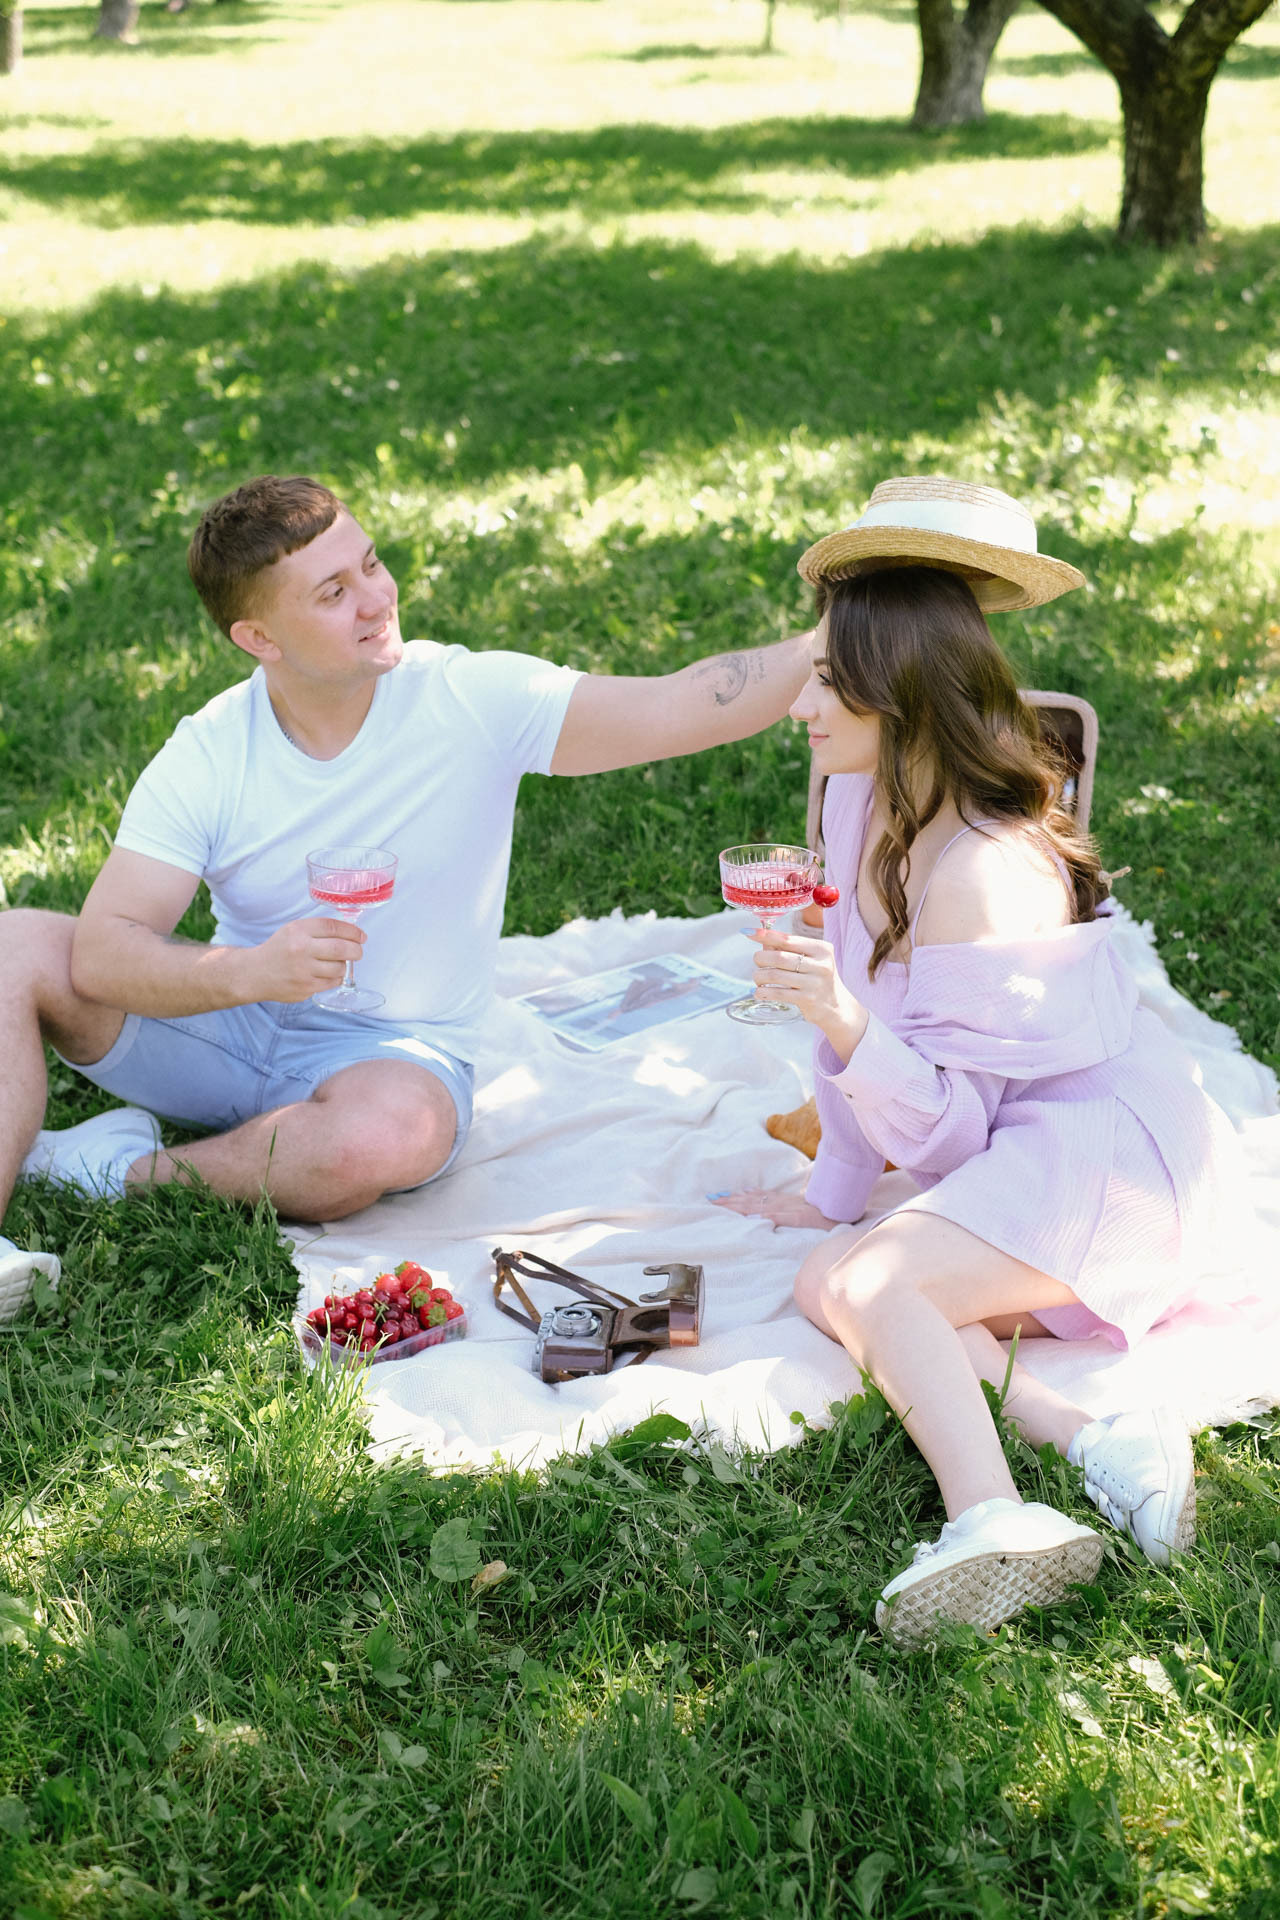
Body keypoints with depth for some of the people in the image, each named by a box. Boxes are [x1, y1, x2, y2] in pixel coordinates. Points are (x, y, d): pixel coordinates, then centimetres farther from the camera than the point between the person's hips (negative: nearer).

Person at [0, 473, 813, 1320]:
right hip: (228, 1021, 3)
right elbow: (101, 954, -18)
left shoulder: (473, 702, -15)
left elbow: (681, 709, -22)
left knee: (394, 1129, -39)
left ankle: (133, 1172, -14)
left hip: (391, 1052, -2)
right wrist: (248, 971, -36)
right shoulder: (206, 756, -10)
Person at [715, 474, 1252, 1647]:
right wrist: (835, 1191, 17)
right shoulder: (866, 803, 2)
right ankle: (1091, 1440, -24)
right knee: (828, 1282, -13)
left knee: (855, 1284, -27)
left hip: (1108, 1154, -9)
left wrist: (847, 1026, -36)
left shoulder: (984, 871, -24)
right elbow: (877, 1025, 13)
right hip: (1022, 1150, 9)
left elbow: (948, 1125, -20)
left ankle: (992, 1517, -43)